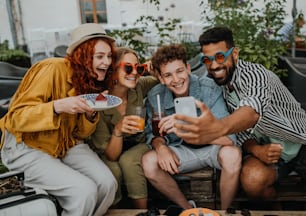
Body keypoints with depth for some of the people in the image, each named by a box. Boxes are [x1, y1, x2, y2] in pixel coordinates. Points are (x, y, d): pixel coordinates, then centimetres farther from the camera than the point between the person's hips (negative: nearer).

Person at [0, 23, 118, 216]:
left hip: (66, 144, 6)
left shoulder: (93, 80, 1)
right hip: (27, 147, -6)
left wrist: (91, 115, -17)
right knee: (85, 190, -23)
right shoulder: (53, 69, -21)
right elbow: (17, 117, -22)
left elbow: (80, 134, 4)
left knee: (107, 183, -14)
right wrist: (58, 106, -37)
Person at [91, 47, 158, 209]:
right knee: (113, 169, -32)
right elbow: (111, 155, -22)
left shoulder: (139, 87, -17)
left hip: (139, 145, 1)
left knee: (128, 160, -30)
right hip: (113, 151, -1)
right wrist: (118, 130, -43)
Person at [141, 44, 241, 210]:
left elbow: (228, 137, -31)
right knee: (149, 162, -22)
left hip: (213, 147, -2)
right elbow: (154, 133, -2)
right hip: (181, 150, 3)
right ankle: (188, 208, 1)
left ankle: (224, 211, -6)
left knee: (232, 154, -34)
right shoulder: (155, 97, -13)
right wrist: (160, 146, -26)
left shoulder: (209, 89, -24)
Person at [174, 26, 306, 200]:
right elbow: (239, 127, 1)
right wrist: (255, 150, -22)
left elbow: (252, 109, -45)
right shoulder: (218, 85, 0)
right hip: (267, 148, 4)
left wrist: (220, 127, -67)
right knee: (252, 179, -29)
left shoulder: (254, 73, -22)